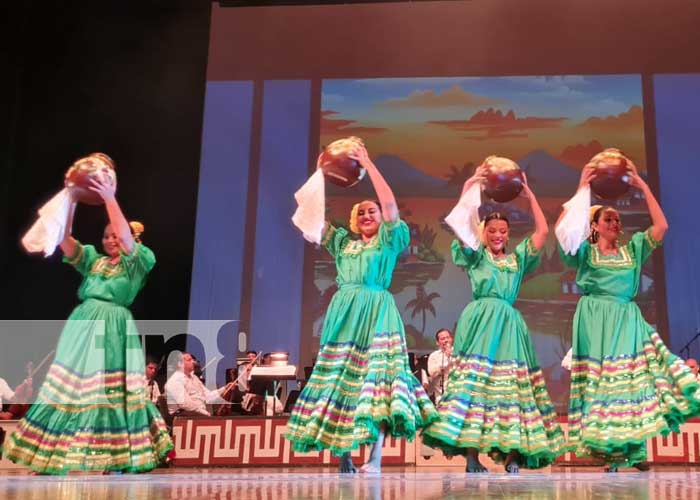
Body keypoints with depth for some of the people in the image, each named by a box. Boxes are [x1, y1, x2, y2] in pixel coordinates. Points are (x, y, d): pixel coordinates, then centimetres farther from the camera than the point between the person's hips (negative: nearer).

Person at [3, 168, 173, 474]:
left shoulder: (135, 264, 4)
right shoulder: (93, 261, 16)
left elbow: (127, 236, -14)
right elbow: (64, 238, 5)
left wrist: (110, 199, -16)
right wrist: (71, 200, -5)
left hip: (113, 331, -4)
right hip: (82, 329, 4)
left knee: (111, 390, -4)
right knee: (68, 386, 1)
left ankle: (115, 459, 3)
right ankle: (53, 458, 6)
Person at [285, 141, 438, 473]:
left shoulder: (389, 240, 11)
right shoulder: (343, 243, 21)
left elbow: (390, 204, -4)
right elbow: (313, 214, 18)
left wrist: (368, 165, -1)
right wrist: (321, 173, 15)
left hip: (375, 312, -4)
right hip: (344, 313, 5)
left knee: (376, 372, -15)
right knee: (338, 374, -1)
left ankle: (375, 460, -19)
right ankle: (343, 458, 5)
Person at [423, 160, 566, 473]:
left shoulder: (518, 259, 20)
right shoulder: (475, 256, 11)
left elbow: (542, 231, 13)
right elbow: (460, 224, -1)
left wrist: (529, 195, 14)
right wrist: (470, 187, 0)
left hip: (509, 325, 4)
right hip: (480, 321, -3)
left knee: (510, 382, -3)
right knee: (473, 378, -12)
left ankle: (511, 457, -3)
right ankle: (472, 457, -12)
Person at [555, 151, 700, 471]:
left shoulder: (632, 250, 15)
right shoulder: (586, 252, 6)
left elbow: (661, 226, 4)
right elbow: (562, 229, -11)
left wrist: (642, 186, 3)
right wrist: (581, 190, -10)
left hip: (627, 321, 3)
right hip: (595, 321, -3)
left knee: (632, 376, -3)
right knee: (599, 377, -6)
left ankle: (633, 447, 2)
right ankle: (608, 449, -2)